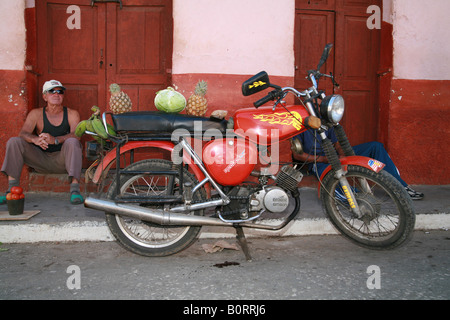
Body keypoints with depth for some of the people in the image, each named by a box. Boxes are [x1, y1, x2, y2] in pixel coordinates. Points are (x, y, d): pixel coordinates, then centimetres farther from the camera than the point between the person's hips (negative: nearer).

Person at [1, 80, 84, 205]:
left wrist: (55, 140, -37)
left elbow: (76, 134, -17)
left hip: (62, 161, -3)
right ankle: (12, 189, -17)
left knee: (72, 142, -31)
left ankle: (75, 190, -40)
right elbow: (23, 133, -7)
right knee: (14, 141, -13)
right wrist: (35, 139, -33)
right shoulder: (36, 114, 8)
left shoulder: (72, 114, 2)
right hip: (41, 161, 3)